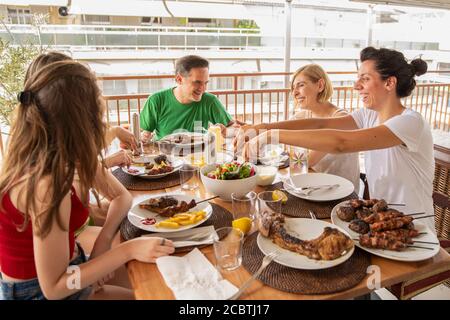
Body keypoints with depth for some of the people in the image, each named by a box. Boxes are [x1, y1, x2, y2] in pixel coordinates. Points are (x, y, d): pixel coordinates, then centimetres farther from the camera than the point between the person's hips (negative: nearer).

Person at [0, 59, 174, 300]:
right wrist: (129, 249, -29)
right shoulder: (48, 183, -34)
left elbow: (121, 196, 2)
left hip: (67, 267, 7)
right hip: (39, 291, -7)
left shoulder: (72, 154, -9)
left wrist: (104, 240, -15)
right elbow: (53, 288, -28)